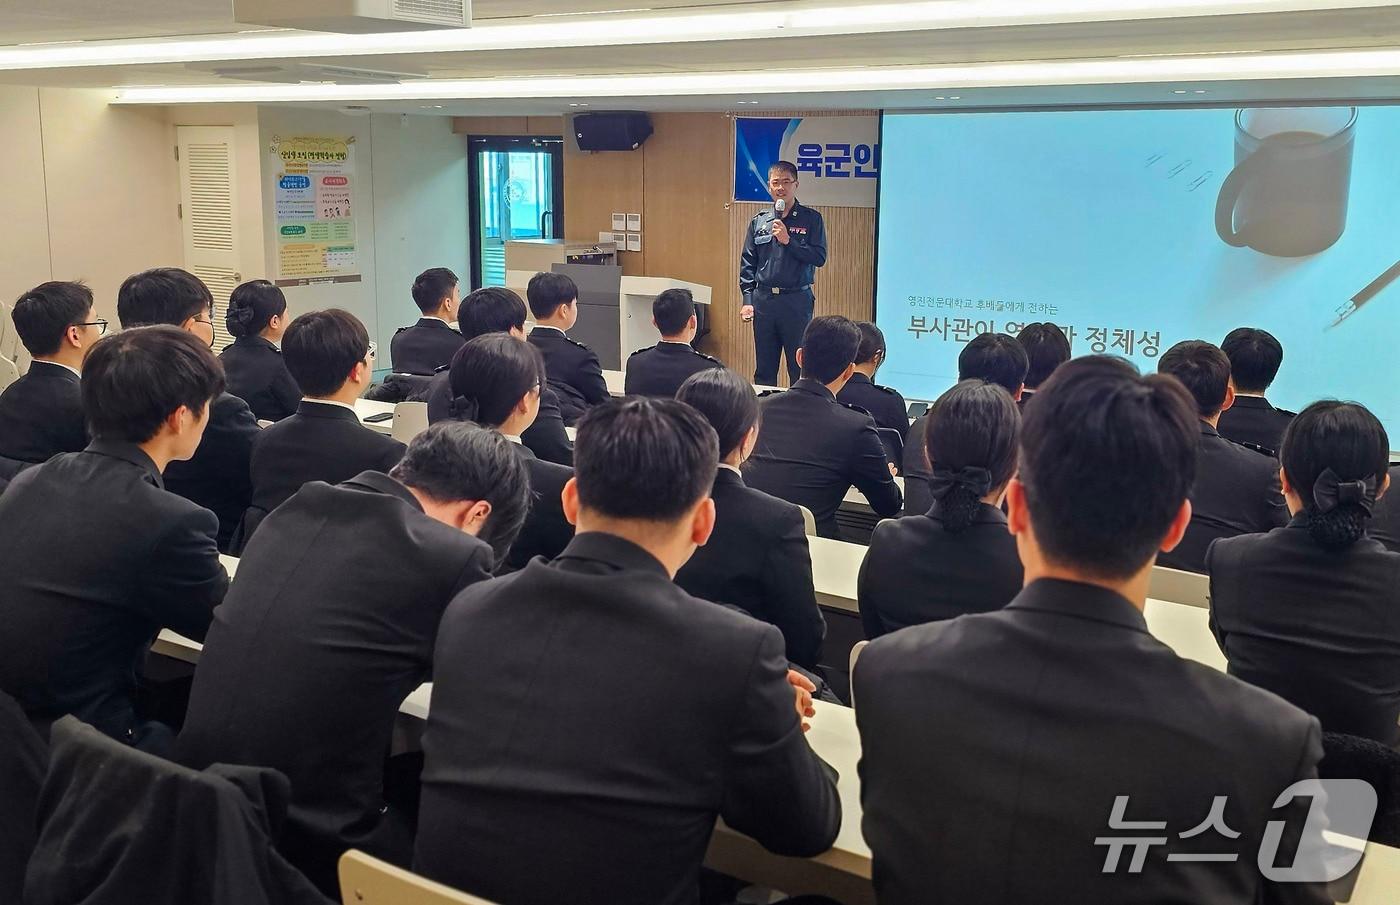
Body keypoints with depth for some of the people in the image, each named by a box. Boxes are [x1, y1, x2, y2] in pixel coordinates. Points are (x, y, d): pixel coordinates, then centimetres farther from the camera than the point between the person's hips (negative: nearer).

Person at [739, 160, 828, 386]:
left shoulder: (811, 219, 2)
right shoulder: (758, 221, 10)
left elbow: (819, 257, -7)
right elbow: (747, 264, 9)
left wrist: (788, 241, -13)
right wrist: (747, 300, 2)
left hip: (797, 300, -3)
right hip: (763, 300, 3)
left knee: (800, 367, -1)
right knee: (764, 369, 9)